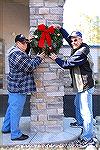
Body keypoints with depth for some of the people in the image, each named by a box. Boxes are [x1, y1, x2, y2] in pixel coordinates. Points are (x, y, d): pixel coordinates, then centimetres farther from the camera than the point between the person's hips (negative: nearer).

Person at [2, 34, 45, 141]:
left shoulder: (15, 52, 13)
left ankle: (6, 128, 35)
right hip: (18, 87, -11)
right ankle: (15, 134, 11)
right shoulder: (18, 55, -21)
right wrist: (39, 58, -9)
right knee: (16, 110, -1)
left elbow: (27, 61, 20)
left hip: (14, 86, 11)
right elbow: (30, 67, -19)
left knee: (12, 107, 21)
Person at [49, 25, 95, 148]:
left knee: (86, 112, -5)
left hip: (85, 87, -11)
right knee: (77, 105, 30)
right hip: (81, 86, 11)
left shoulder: (81, 53, -23)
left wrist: (55, 58, -8)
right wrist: (60, 28, 10)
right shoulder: (77, 48, 7)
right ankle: (80, 122, 53)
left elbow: (66, 64, -22)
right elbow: (67, 37, 20)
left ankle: (88, 138, 5)